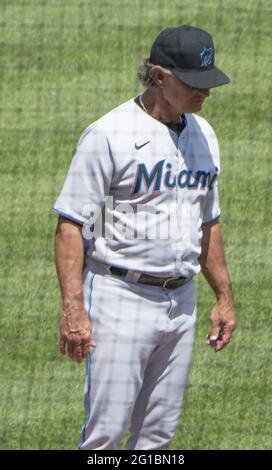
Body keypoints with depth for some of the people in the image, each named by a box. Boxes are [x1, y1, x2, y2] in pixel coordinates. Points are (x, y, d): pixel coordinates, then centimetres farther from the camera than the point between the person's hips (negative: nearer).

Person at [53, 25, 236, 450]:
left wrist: (224, 296, 19)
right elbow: (70, 224, -13)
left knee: (158, 434, 10)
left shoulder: (203, 136, 11)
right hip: (120, 299, -7)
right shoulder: (109, 135, -11)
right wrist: (73, 308, -21)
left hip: (181, 301, 7)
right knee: (106, 431, -10)